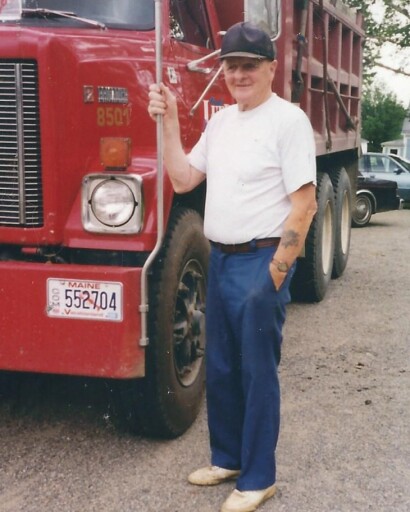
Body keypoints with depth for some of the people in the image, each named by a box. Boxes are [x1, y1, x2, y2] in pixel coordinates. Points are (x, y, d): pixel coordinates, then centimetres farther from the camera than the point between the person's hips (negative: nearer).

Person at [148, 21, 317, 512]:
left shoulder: (287, 119, -11)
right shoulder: (221, 120, 13)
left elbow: (303, 203, -15)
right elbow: (183, 179, 10)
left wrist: (277, 271, -17)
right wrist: (169, 121, 2)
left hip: (261, 261, -8)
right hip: (220, 258, 8)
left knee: (257, 373, 1)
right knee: (219, 369, 16)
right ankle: (228, 457, 33)